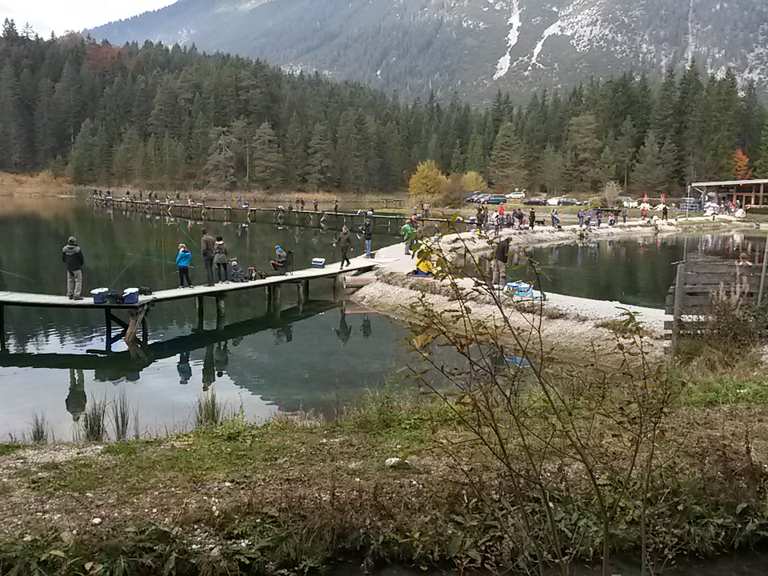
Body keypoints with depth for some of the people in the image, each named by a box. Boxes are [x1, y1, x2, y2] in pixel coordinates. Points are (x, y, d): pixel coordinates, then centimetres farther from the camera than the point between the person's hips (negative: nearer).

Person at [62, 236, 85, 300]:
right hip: (77, 268, -5)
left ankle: (70, 295, 20)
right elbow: (82, 259, -11)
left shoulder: (64, 249, -4)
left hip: (69, 268, 5)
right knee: (78, 281, 0)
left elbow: (63, 259, 5)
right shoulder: (77, 249, -18)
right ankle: (77, 295, -5)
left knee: (70, 281, 16)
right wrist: (81, 264, 11)